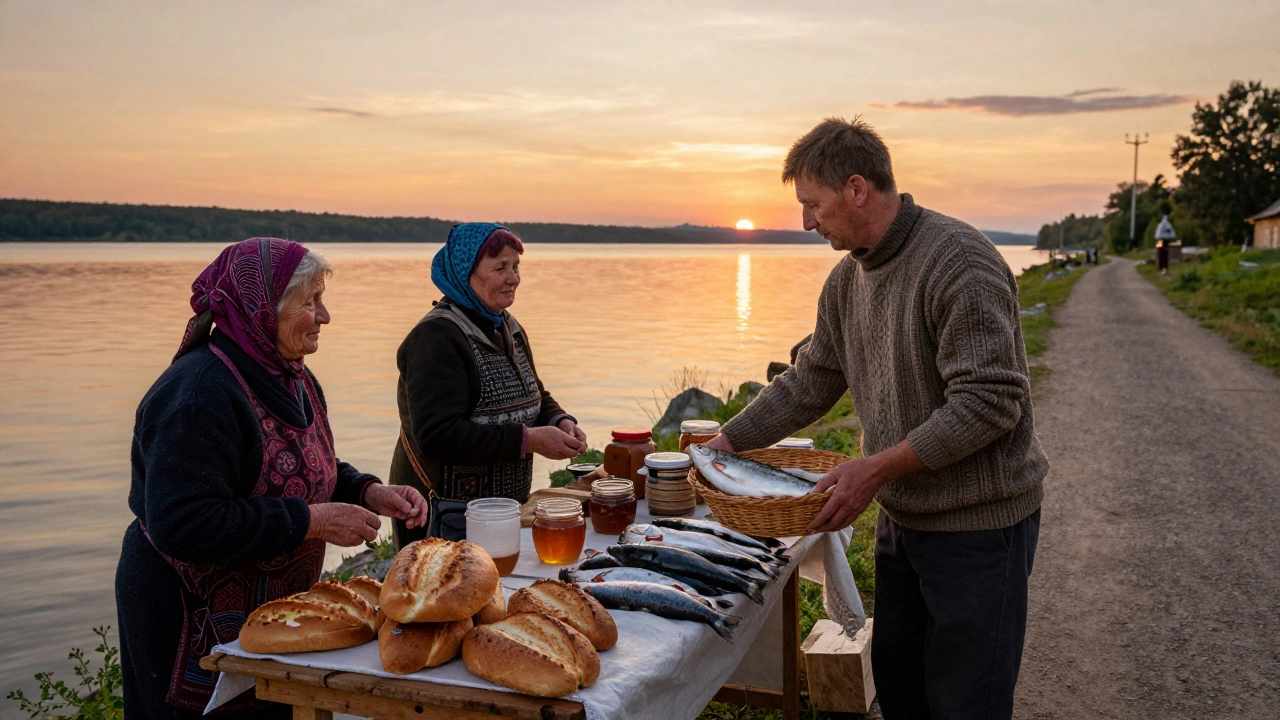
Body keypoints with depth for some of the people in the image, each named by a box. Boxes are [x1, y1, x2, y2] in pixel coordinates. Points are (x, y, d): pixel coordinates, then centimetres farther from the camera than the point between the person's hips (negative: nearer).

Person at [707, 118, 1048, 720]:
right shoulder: (847, 278, 7)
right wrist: (731, 439, 7)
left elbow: (989, 401, -25)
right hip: (901, 515, 8)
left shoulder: (959, 260, -21)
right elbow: (808, 383, 14)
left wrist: (876, 469, -25)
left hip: (977, 522, -8)